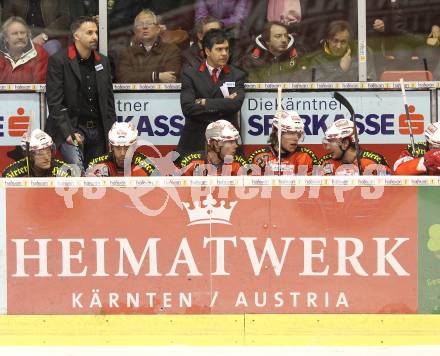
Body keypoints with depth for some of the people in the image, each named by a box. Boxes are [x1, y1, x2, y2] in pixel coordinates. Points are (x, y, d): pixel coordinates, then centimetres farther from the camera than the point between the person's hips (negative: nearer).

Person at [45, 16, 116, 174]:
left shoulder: (103, 61, 14)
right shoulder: (58, 61, -4)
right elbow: (54, 102, -9)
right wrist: (69, 132, -17)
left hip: (98, 130, 6)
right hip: (71, 127, -6)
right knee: (77, 168, -25)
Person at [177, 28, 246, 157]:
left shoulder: (237, 75, 9)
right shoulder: (190, 74, 5)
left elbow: (236, 103, -9)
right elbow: (187, 107, -8)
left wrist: (205, 103, -9)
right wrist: (222, 105, -11)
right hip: (195, 142, 0)